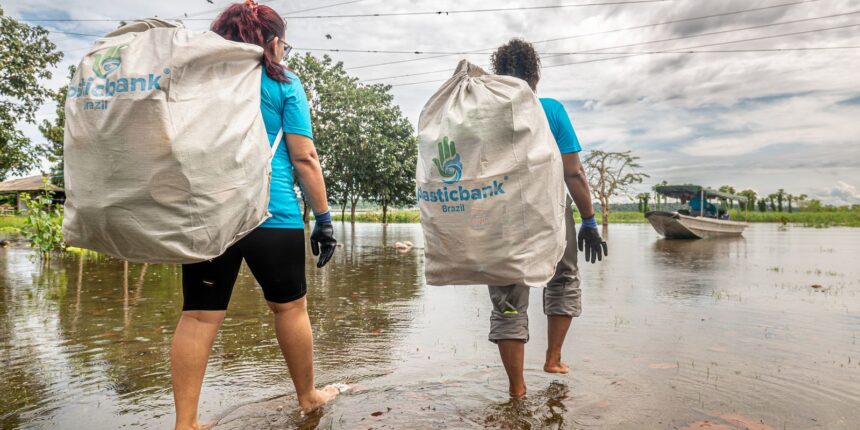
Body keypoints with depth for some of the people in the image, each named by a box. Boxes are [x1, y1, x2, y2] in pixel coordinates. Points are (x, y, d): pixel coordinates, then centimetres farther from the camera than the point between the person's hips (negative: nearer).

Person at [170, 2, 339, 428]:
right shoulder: (283, 84, 2)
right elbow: (304, 158, -4)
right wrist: (324, 217, 0)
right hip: (272, 213, -3)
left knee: (199, 315, 6)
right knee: (289, 306, 11)